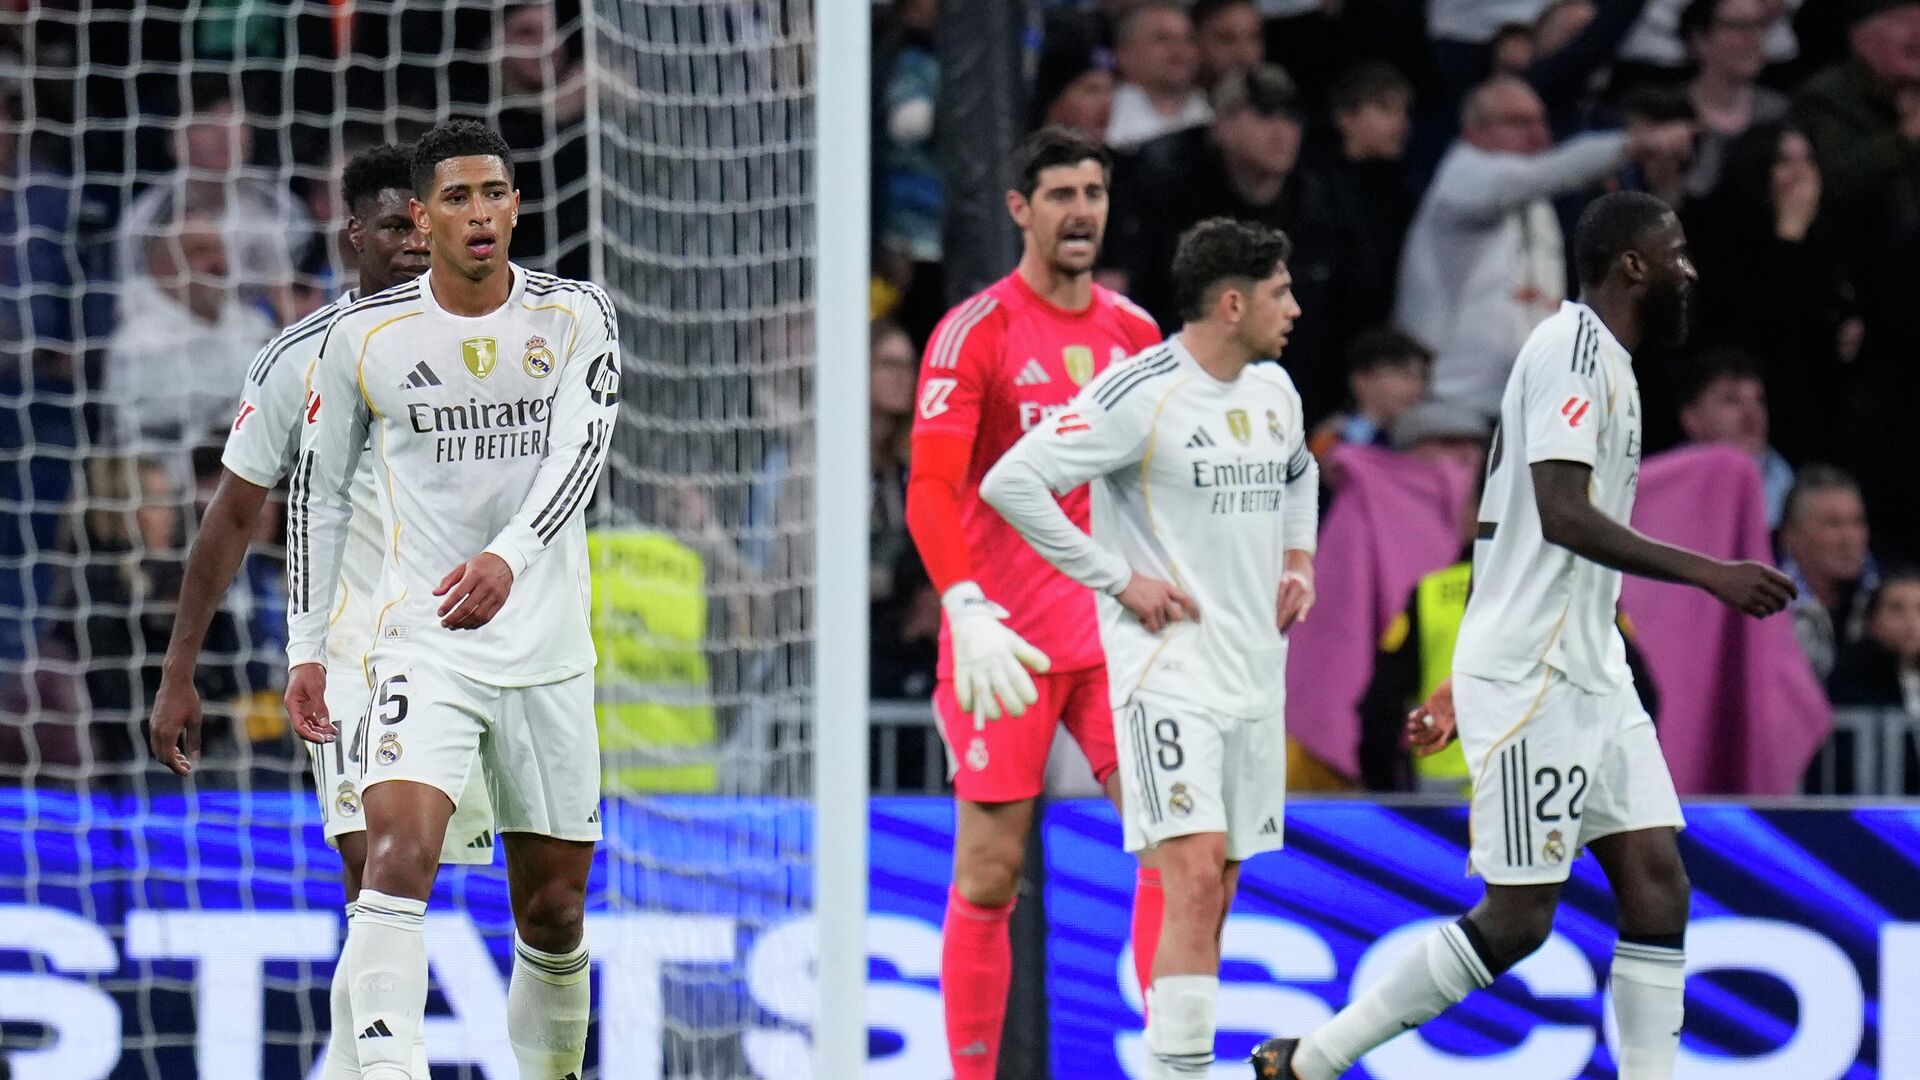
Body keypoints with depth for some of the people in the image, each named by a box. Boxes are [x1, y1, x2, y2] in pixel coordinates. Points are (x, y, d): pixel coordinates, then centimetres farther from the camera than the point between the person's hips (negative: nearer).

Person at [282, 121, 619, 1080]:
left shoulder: (574, 317, 0)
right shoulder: (365, 336, 0)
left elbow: (581, 447, -15)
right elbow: (317, 491, 9)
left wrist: (507, 557, -33)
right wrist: (306, 647, 5)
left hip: (547, 647, 2)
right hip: (420, 639, -2)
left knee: (554, 909, 9)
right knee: (399, 850, -24)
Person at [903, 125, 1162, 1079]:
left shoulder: (1134, 333, 10)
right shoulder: (976, 332, -7)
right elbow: (930, 491, -14)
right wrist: (968, 614, -26)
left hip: (1117, 632, 5)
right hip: (1005, 640, -4)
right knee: (989, 875, -1)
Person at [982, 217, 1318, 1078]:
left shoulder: (1274, 391, 11)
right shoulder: (1139, 395, -14)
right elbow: (1010, 483, -16)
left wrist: (1298, 560, 16)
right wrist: (1119, 579, -15)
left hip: (1255, 673, 8)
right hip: (1167, 667, -8)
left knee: (1215, 896, 8)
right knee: (1195, 879, -18)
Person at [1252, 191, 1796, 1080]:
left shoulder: (1603, 362, 17)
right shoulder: (1572, 348, -13)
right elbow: (1562, 513, -25)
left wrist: (1461, 684, 26)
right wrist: (1706, 573, -29)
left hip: (1590, 674, 10)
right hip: (1532, 680, -10)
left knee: (1656, 882, 2)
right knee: (1517, 920, -7)